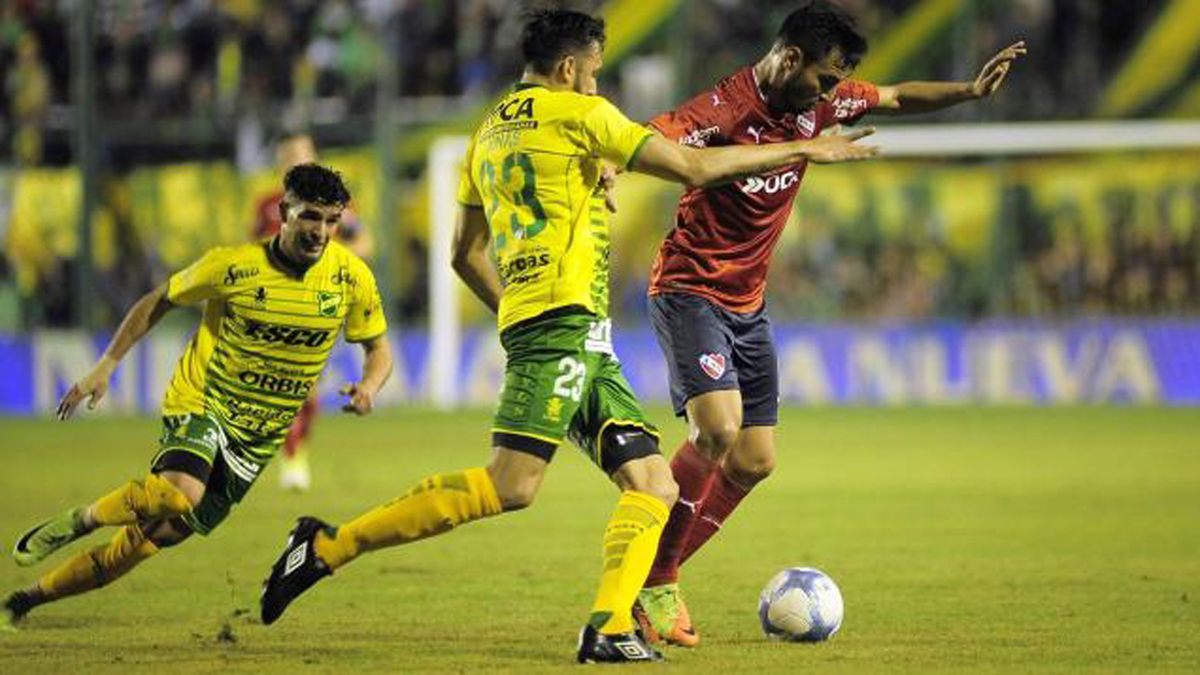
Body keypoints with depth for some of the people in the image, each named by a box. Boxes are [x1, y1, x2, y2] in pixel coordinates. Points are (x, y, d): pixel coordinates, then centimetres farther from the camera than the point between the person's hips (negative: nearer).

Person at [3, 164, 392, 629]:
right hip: (202, 403, -4)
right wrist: (105, 367, -4)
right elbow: (159, 302, 0)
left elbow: (378, 347, 7)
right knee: (179, 494, -36)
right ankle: (78, 521, -7)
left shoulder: (352, 278, -7)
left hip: (259, 436, 4)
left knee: (158, 535, 4)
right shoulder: (234, 267, -15)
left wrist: (369, 386, -16)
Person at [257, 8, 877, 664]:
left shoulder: (489, 131, 22)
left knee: (652, 484, 2)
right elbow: (693, 168, -3)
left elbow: (467, 254, 26)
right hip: (563, 322, -10)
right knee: (510, 486, -17)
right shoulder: (576, 112, -2)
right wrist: (800, 149, 5)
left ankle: (608, 627, -13)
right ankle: (328, 546, -13)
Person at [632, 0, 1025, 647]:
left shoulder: (819, 102, 3)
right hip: (690, 293, -8)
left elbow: (896, 98, 20)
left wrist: (970, 91, 9)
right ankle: (652, 581, -12)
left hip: (748, 303, 8)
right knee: (718, 429, -25)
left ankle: (657, 575, 15)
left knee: (755, 460, 3)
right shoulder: (727, 108, -21)